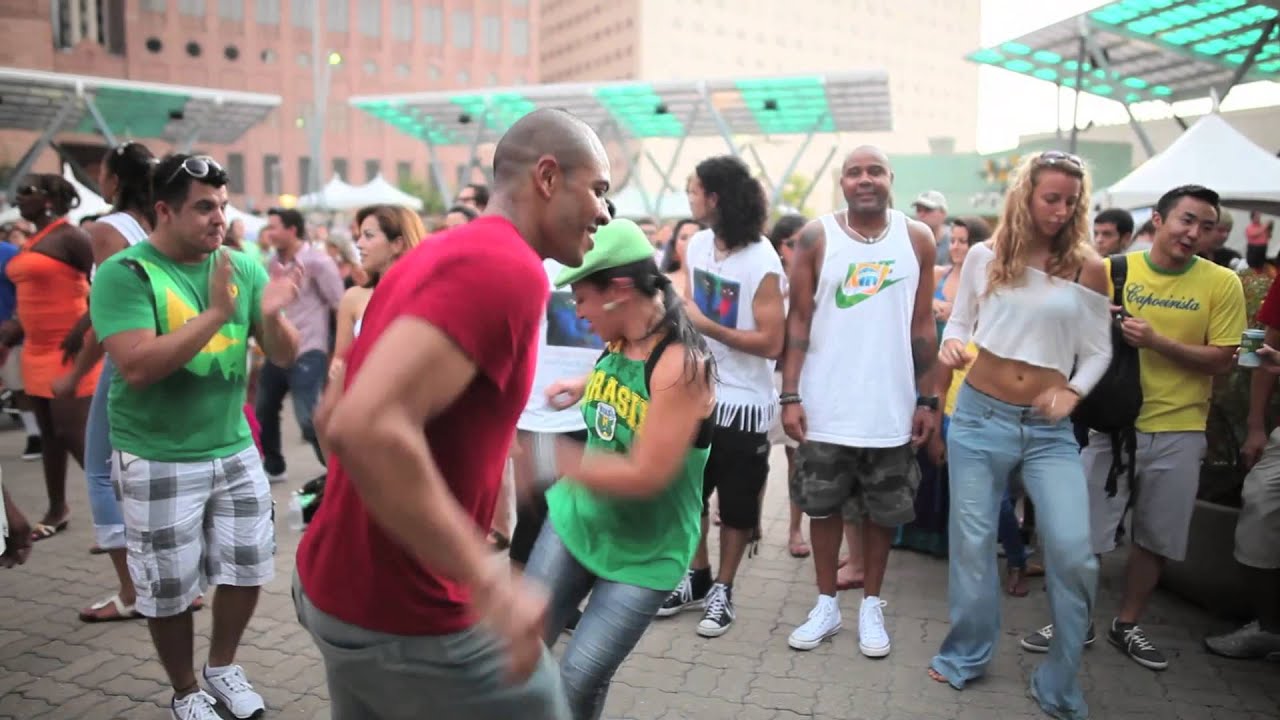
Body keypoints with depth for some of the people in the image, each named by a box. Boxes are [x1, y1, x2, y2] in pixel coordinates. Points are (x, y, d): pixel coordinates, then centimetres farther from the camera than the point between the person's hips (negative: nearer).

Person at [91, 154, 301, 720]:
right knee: (169, 588, 9)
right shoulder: (124, 273, -13)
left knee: (247, 568, 12)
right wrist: (215, 313, -29)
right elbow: (137, 366, -25)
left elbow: (284, 356, 0)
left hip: (235, 450, 4)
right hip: (158, 462, -4)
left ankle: (223, 667, 37)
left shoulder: (243, 267, -1)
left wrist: (271, 315, -21)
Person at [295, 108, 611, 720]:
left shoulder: (436, 254, 9)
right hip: (407, 621, -9)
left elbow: (335, 416, 15)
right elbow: (368, 428, -34)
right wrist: (493, 586, -29)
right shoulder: (508, 269, -21)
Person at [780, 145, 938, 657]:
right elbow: (799, 320, -3)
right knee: (822, 506, 10)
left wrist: (928, 399, 2)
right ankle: (827, 605, 26)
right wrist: (791, 396, -8)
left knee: (882, 511, 12)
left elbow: (923, 325, 5)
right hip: (825, 406, -1)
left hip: (891, 408, 1)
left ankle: (871, 606, 29)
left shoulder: (918, 239, 1)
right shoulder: (817, 236, -4)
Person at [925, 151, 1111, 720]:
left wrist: (1073, 391, -13)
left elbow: (1099, 350, 4)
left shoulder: (1088, 268, 0)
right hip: (979, 415, 1)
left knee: (1073, 552, -9)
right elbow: (960, 320, 11)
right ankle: (968, 654, 28)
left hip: (1050, 428, 0)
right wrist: (950, 344, -11)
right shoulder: (985, 256, 2)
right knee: (972, 539, 7)